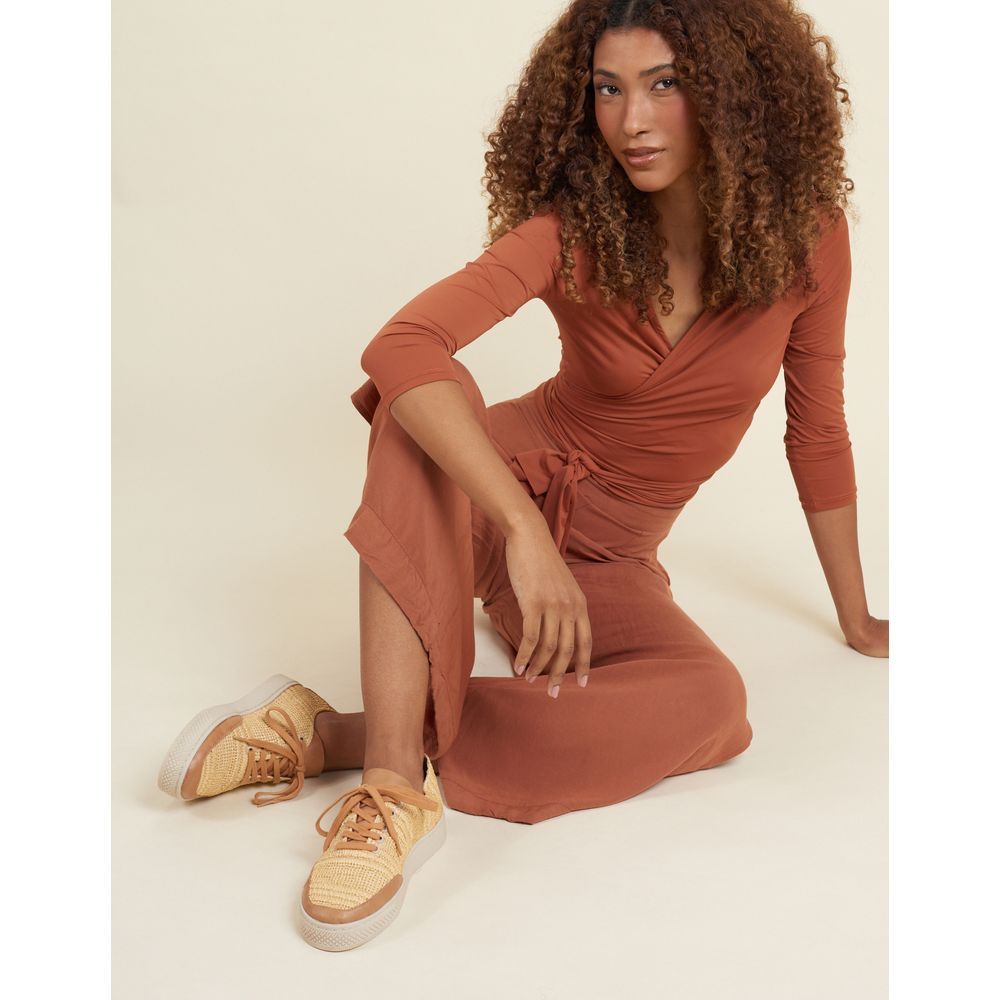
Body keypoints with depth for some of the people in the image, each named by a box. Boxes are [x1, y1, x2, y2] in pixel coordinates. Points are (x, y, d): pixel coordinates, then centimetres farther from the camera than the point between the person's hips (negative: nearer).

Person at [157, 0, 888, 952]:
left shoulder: (806, 237, -9)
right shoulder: (572, 229, -16)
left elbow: (818, 431, 3)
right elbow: (400, 346, -33)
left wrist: (857, 619, 10)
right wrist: (528, 534, -43)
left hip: (610, 556, 2)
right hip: (514, 478, -1)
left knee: (709, 704, -31)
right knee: (426, 400, -36)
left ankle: (330, 736, -29)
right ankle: (397, 788, -42)